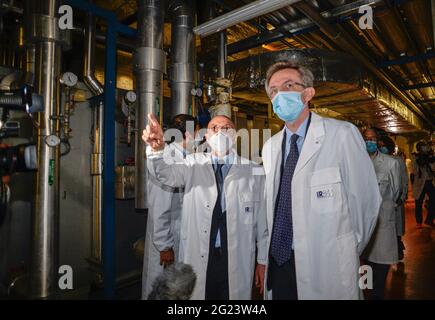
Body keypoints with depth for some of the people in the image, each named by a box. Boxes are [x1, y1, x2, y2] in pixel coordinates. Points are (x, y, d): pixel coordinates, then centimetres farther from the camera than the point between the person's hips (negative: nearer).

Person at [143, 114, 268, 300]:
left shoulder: (254, 171, -1)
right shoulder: (194, 164, 3)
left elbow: (262, 218, 1)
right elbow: (168, 174, -15)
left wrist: (262, 260, 4)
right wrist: (157, 150, -34)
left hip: (238, 262, 0)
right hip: (197, 259, 1)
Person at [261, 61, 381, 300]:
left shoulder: (342, 134, -11)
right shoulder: (270, 147, 6)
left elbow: (366, 199, -8)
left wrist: (348, 251, 3)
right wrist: (266, 256, 9)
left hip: (326, 269, -4)